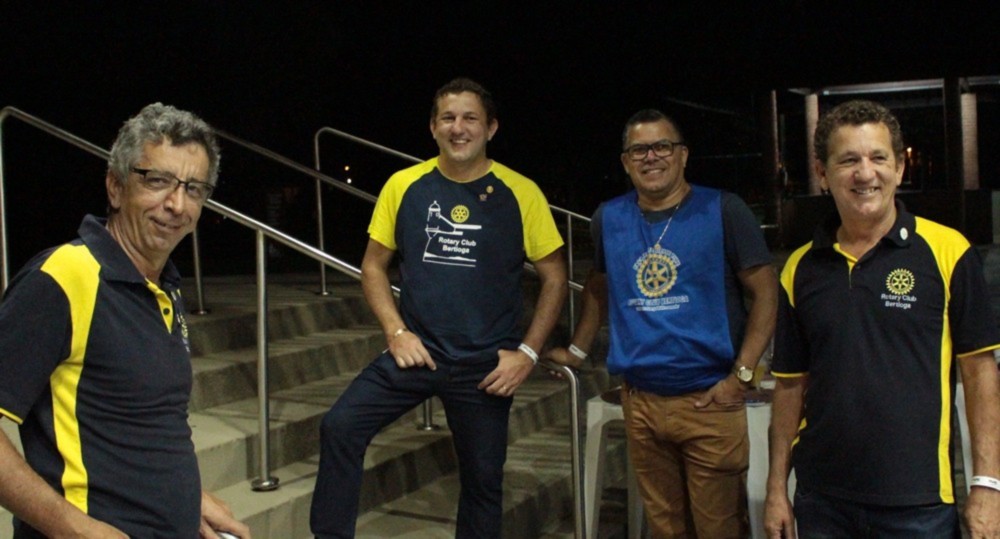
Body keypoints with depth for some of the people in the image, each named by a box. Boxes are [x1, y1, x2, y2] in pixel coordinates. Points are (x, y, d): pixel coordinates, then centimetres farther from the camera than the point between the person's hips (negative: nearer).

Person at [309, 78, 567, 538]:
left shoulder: (520, 194, -6)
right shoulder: (404, 186, -1)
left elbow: (555, 278, 0)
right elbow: (373, 265, 8)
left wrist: (528, 351, -8)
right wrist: (396, 331, -6)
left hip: (486, 364, -1)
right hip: (417, 352, 1)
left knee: (482, 478, 10)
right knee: (339, 427, -15)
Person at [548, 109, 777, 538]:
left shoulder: (722, 211, -6)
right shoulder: (609, 219, 6)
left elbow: (765, 293, -5)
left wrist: (741, 375, -11)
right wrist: (578, 350, 18)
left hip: (709, 401, -4)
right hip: (639, 403, 4)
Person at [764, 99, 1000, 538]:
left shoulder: (947, 252, -5)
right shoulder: (800, 268, 4)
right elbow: (792, 383, 9)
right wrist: (777, 487, 7)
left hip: (920, 501, -3)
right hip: (821, 500, 3)